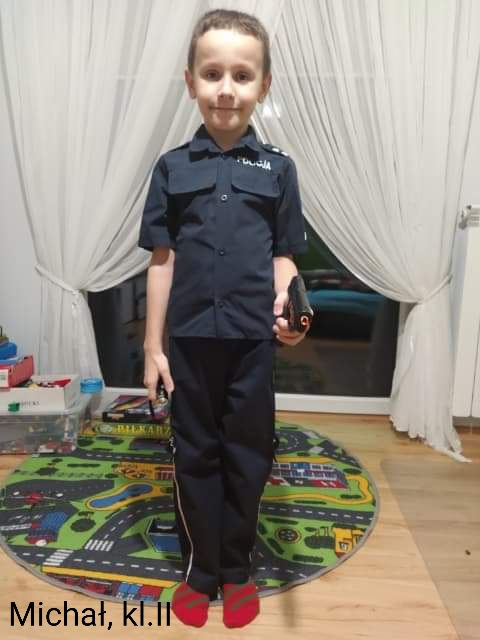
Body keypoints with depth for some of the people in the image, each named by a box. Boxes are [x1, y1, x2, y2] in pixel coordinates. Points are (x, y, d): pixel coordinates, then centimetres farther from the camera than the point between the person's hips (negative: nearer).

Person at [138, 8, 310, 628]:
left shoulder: (277, 168, 4)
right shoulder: (172, 167, 4)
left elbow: (283, 255, 5)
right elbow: (161, 262, 3)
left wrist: (285, 306, -16)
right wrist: (152, 346, 2)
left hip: (252, 339, 0)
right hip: (190, 339, 1)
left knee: (247, 457, 11)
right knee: (195, 456, 12)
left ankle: (235, 570, 35)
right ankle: (200, 570, 34)